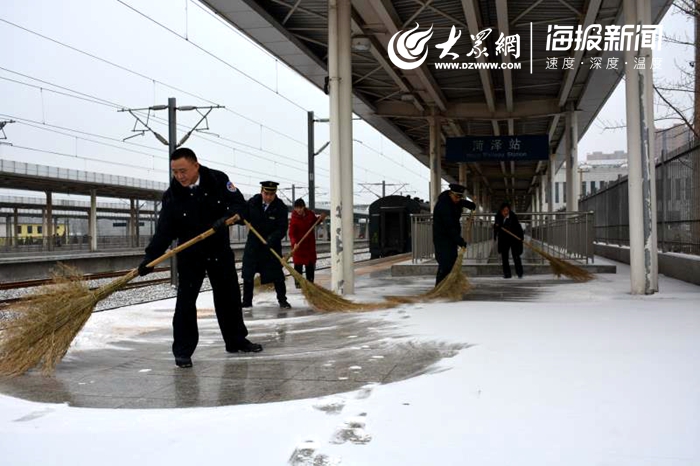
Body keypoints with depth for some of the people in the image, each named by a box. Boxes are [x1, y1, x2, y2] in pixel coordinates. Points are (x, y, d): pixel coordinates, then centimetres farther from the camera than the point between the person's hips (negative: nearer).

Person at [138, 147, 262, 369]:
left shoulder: (218, 180, -12)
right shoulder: (172, 195, -14)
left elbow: (239, 202, -12)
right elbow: (164, 231, -15)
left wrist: (227, 217, -33)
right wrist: (149, 258, -26)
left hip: (220, 251, 2)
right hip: (190, 255, -2)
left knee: (230, 296, 11)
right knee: (185, 301, -9)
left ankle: (236, 340, 27)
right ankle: (182, 351, 0)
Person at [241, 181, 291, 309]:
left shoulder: (281, 207, -12)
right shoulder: (252, 202, -3)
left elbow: (282, 229, -17)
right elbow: (245, 219, 7)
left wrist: (273, 238, -34)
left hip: (272, 245, -3)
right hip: (253, 243, 3)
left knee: (276, 274, -2)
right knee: (248, 274, 5)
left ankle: (282, 300, 12)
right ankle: (247, 301, 16)